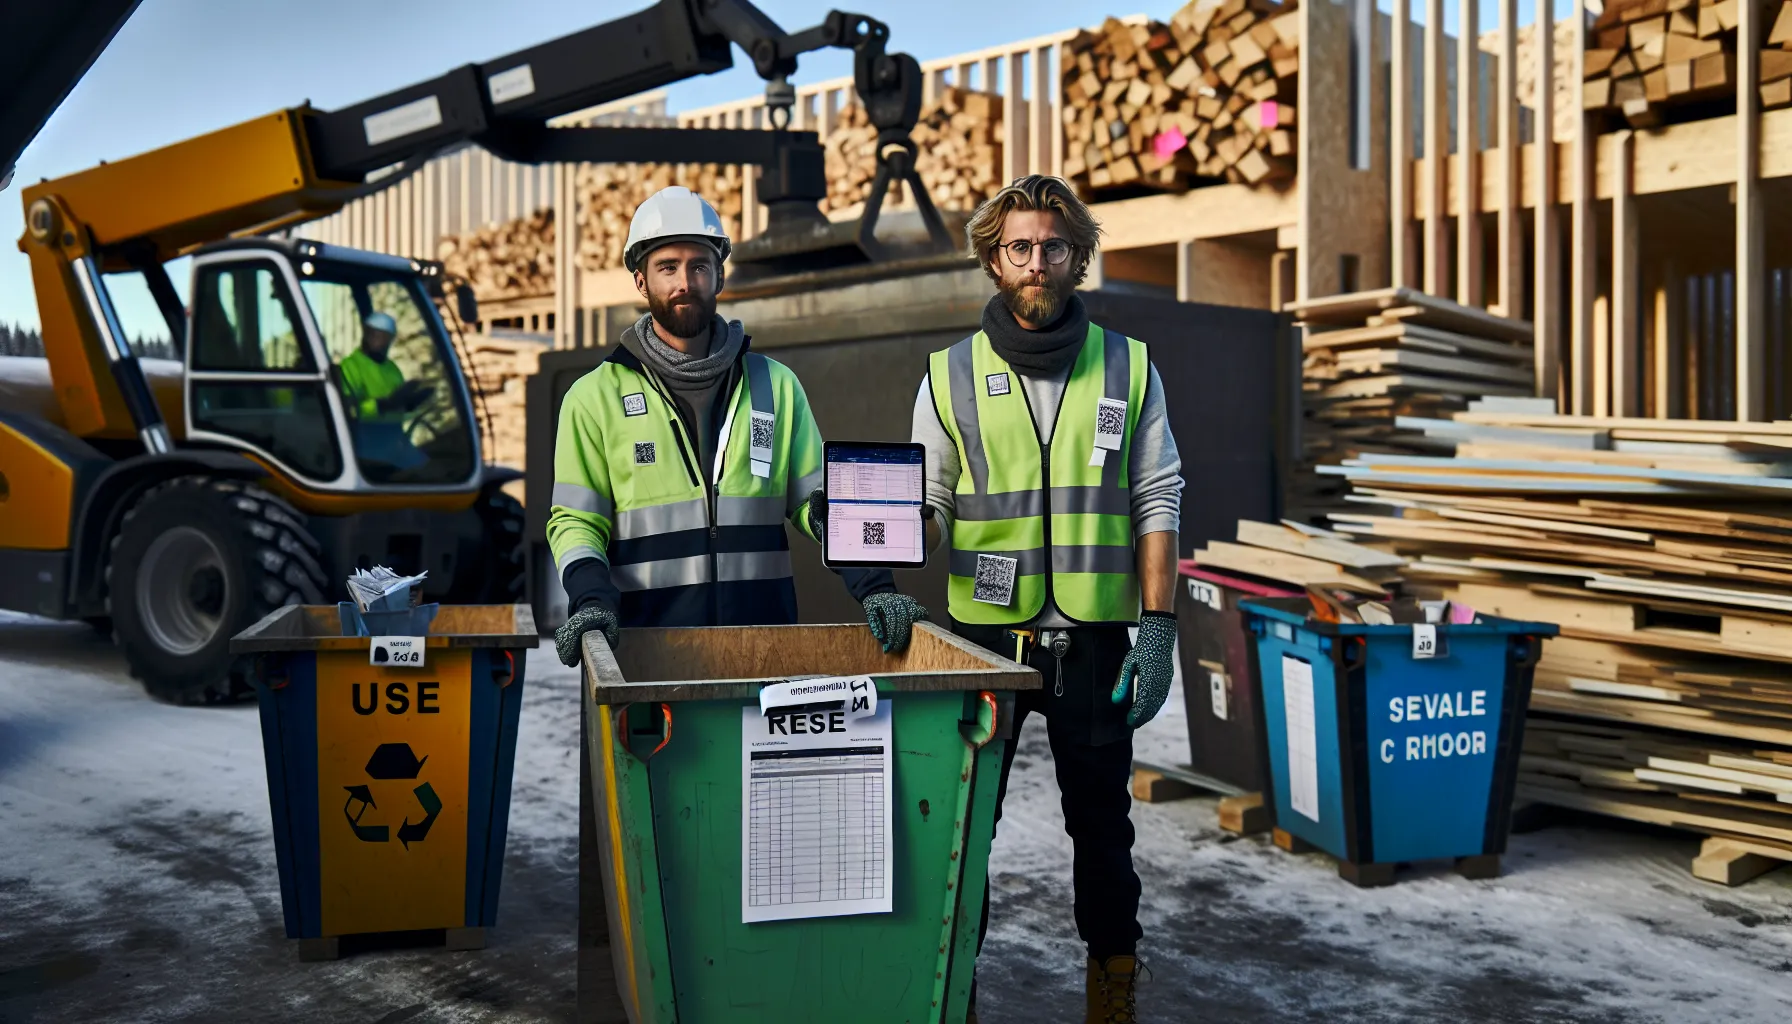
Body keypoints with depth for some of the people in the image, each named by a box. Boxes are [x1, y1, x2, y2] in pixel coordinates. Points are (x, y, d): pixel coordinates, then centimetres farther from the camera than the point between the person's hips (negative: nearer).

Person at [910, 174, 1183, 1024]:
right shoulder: (950, 377, 3)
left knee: (1101, 819, 11)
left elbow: (1157, 502, 2)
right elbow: (923, 505, 6)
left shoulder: (1128, 367, 4)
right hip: (984, 636, 0)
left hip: (1094, 639, 0)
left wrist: (1157, 627, -5)